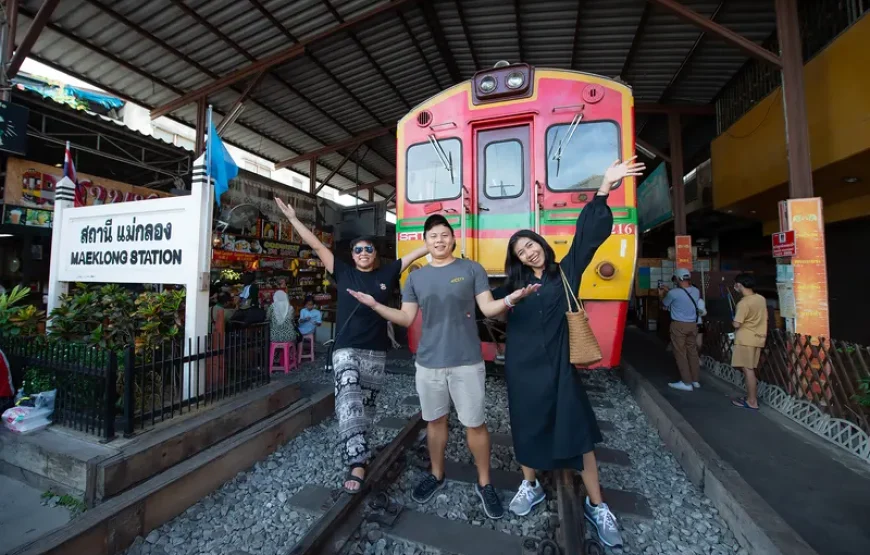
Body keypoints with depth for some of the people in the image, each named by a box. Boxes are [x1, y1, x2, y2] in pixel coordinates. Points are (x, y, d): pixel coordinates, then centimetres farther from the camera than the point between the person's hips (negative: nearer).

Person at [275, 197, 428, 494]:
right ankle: (357, 465, -16)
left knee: (365, 406, 14)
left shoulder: (386, 274, 4)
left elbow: (416, 252, 4)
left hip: (375, 353, 2)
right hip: (346, 350, -2)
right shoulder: (343, 272, 3)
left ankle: (359, 452, 33)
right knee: (349, 404, -19)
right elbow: (317, 245, 1)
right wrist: (292, 217, 1)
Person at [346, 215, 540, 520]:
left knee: (475, 423, 8)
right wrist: (375, 305, -6)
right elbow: (406, 318, 4)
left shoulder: (472, 269, -2)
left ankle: (484, 483, 31)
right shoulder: (416, 277, 6)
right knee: (435, 420, 18)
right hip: (428, 361, 3)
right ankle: (436, 475, 40)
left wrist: (510, 298, -26)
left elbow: (488, 308, -6)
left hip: (467, 361, -2)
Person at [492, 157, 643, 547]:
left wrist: (604, 189, -17)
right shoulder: (513, 284, 5)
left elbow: (587, 237, -10)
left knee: (578, 430, 5)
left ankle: (596, 505, 24)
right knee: (527, 426, 14)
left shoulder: (566, 271, 0)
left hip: (558, 365, -1)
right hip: (522, 366, 2)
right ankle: (531, 486, 37)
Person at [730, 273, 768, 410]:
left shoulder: (744, 303, -20)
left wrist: (732, 322, 0)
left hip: (746, 340, -9)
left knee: (747, 370, -1)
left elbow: (737, 324, -21)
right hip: (758, 338, 9)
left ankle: (752, 402, 5)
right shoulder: (761, 299, 6)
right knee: (750, 369, 16)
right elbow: (763, 318, 16)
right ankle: (752, 396, 25)